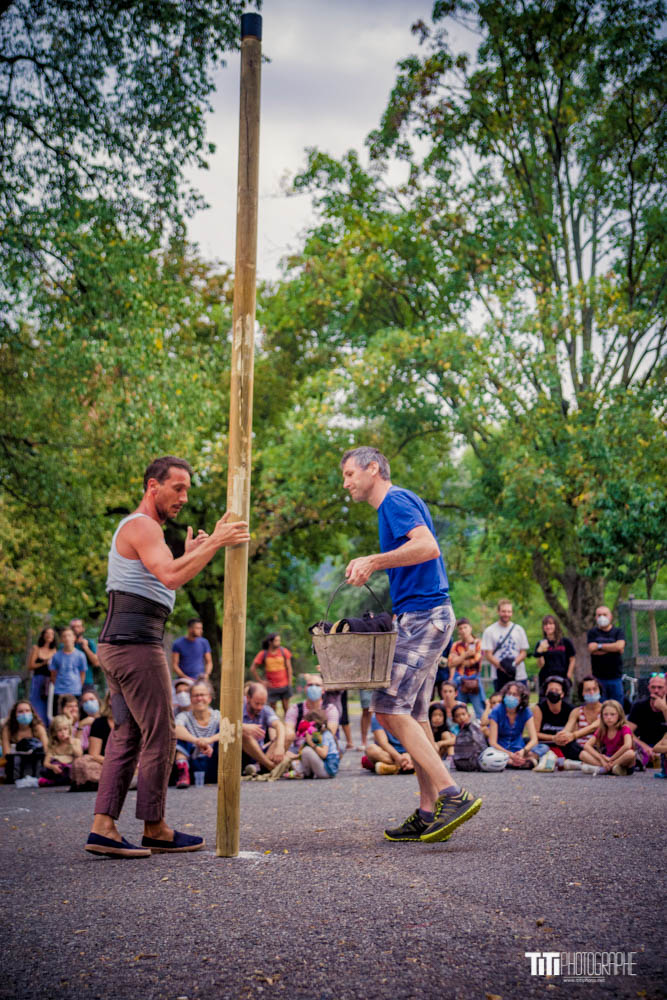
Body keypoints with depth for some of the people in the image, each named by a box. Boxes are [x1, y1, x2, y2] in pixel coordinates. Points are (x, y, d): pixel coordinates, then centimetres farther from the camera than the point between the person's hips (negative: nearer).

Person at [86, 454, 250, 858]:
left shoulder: (141, 528, 24)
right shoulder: (141, 525, -10)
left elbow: (162, 585, 25)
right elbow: (171, 577, -26)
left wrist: (191, 554, 16)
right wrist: (214, 544, -22)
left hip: (118, 644, 10)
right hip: (136, 643, -10)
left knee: (127, 735, 8)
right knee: (159, 735, -3)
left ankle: (104, 826, 4)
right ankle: (155, 829, 6)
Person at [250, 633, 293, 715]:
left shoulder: (284, 651, -3)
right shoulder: (263, 654, -6)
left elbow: (289, 667, 3)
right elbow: (252, 668, 1)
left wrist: (290, 682, -1)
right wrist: (260, 681, -1)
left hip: (285, 686, 1)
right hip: (271, 687, -1)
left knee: (286, 708, 5)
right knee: (272, 708, 3)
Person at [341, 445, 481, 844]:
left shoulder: (395, 500, -9)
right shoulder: (402, 502, 22)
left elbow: (427, 546, -25)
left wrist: (374, 561, -23)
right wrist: (373, 565, 18)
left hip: (422, 616, -10)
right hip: (428, 616, 10)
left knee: (391, 707, -12)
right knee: (413, 715, 10)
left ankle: (453, 795, -16)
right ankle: (429, 814, 11)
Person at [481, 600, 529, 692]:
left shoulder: (518, 630, 10)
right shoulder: (489, 631, 4)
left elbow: (523, 653, 8)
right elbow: (488, 654, -2)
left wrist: (513, 664, -12)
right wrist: (501, 667, -17)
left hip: (519, 675, 1)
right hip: (499, 676, -1)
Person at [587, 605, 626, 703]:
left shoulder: (618, 632, 7)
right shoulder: (592, 633, 7)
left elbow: (620, 646, -13)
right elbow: (592, 649, -10)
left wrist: (600, 646, -6)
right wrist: (612, 648, -8)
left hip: (615, 678, 1)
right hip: (598, 678, -1)